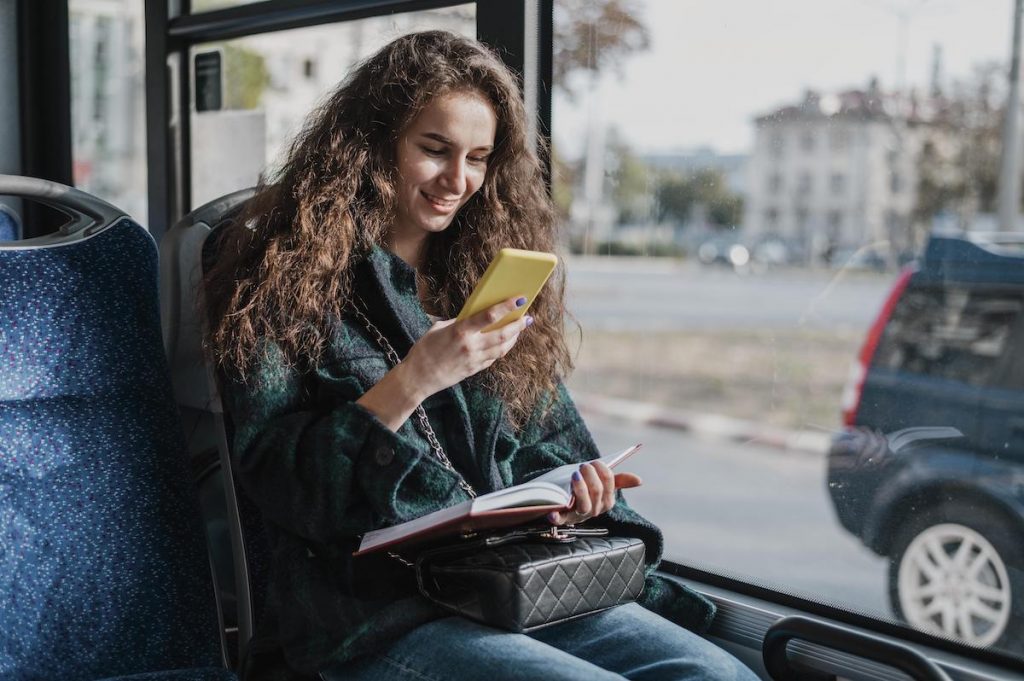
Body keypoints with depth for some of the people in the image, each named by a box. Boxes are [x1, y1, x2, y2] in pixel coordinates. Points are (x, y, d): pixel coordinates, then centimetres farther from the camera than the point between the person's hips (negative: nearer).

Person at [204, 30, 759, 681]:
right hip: (372, 613, -5)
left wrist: (568, 486, -5)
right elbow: (276, 479, -10)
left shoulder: (485, 275, 15)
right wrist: (414, 379, -21)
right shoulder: (294, 271, -3)